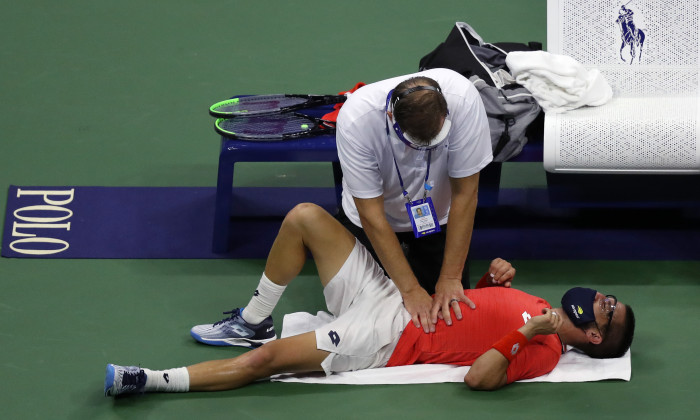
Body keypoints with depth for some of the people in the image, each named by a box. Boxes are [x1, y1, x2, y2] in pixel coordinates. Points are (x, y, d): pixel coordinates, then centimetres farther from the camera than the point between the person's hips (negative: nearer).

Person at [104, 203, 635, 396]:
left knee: (265, 359, -19)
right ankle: (254, 323, 10)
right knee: (305, 217, -2)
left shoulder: (542, 353, -12)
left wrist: (523, 336, -30)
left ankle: (146, 380, -10)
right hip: (389, 296, 8)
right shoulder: (534, 306, 11)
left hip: (387, 342, -8)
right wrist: (494, 277, 5)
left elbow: (479, 379, -24)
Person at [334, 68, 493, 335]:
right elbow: (372, 215, -30)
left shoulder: (462, 100, -36)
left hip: (437, 218, 1)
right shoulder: (355, 119, -38)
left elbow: (465, 194, -27)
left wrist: (450, 278, -26)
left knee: (453, 306, -5)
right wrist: (410, 290, -30)